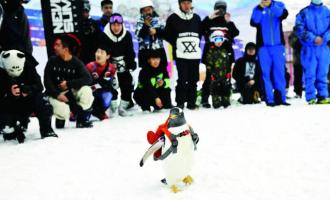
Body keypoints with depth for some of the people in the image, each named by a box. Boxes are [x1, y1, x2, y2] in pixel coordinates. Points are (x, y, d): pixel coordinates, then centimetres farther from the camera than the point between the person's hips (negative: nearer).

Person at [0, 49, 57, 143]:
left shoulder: (28, 68, -13)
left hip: (26, 102, 1)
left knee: (44, 104, -26)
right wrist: (9, 92, -40)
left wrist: (28, 90, -36)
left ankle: (46, 131, -8)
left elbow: (39, 86, -16)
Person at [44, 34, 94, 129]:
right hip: (56, 94, -1)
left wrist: (68, 84, -25)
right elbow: (47, 81, -8)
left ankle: (82, 120, -8)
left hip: (72, 91, 1)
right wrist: (57, 95, -22)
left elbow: (88, 79, -18)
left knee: (86, 90, -29)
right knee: (63, 112, -32)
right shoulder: (52, 61, -4)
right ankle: (60, 118, 10)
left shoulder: (77, 63, -6)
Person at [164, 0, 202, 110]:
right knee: (182, 80, -9)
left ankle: (191, 103, 13)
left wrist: (196, 44, 11)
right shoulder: (173, 18, 0)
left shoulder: (197, 18, 10)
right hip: (181, 55, -3)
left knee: (193, 80, 5)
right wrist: (176, 45, 0)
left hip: (195, 54, 3)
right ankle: (180, 103, 1)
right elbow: (168, 35, 5)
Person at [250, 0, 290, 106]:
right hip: (263, 46, 0)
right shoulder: (257, 9, 6)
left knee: (280, 72, 0)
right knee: (266, 73, -2)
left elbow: (284, 14, -14)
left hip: (278, 45, 1)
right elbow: (253, 23, -10)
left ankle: (281, 98, 4)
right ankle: (270, 99, 0)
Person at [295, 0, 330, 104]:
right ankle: (311, 98, 1)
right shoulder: (303, 13, 4)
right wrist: (313, 38, -16)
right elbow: (300, 29, -6)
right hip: (309, 48, -2)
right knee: (310, 74, -3)